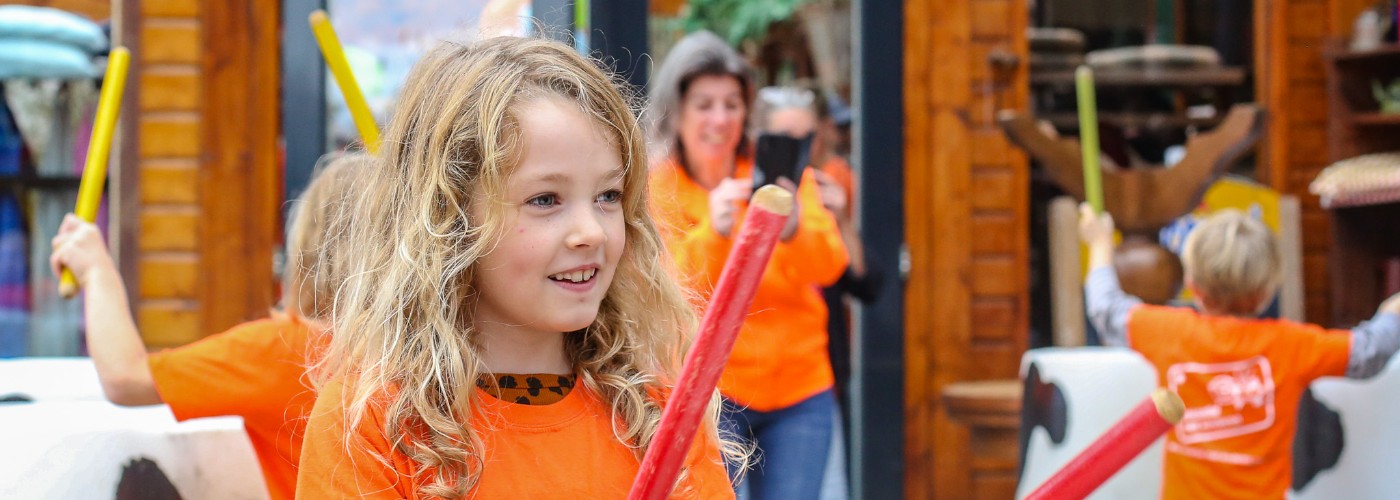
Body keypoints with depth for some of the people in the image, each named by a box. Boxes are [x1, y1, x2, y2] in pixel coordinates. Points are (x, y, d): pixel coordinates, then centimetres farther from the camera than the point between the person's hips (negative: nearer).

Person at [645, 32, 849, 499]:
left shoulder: (780, 174, 0)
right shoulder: (657, 189, -4)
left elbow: (828, 265, -13)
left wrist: (793, 230, -36)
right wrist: (713, 233, -34)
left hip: (798, 391, 2)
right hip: (708, 388, -2)